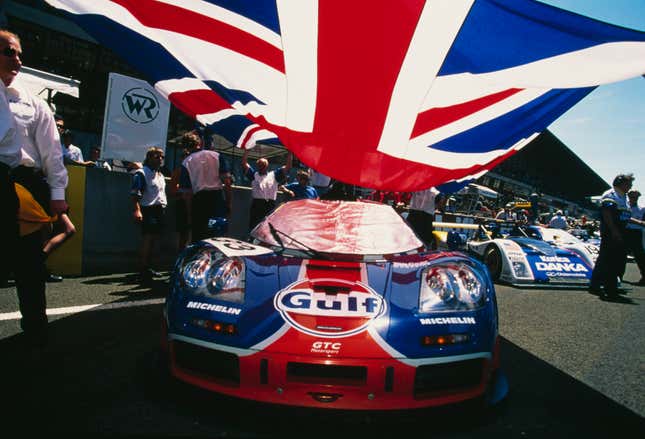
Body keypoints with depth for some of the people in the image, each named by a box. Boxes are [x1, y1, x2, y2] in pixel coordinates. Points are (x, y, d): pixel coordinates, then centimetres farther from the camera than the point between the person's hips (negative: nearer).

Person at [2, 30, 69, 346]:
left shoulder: (33, 103, 11)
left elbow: (51, 151, 7)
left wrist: (57, 192, 0)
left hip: (26, 184, 0)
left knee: (28, 259, 4)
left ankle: (34, 325, 15)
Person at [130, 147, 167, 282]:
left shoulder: (161, 175, 21)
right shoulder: (141, 174, -6)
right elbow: (135, 194, -15)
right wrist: (137, 210, -25)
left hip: (160, 210, 9)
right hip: (149, 210, -8)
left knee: (153, 239, 11)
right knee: (148, 239, -11)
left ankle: (147, 267, 20)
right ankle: (143, 270, -7)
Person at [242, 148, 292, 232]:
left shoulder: (274, 175, 17)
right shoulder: (254, 175, 18)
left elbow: (288, 167, 13)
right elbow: (244, 163, 13)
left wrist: (290, 153, 8)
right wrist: (247, 150, 8)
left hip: (270, 205, 0)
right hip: (256, 204, 0)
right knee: (254, 229, 0)